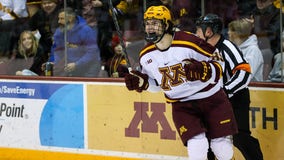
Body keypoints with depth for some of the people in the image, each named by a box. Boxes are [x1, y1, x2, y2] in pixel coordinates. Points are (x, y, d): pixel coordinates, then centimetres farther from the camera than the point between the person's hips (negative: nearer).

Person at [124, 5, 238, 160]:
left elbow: (218, 63, -13)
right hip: (182, 105, 3)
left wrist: (201, 70, -31)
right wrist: (140, 82, -6)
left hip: (210, 97, -2)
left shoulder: (188, 42, -20)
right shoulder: (146, 56, -3)